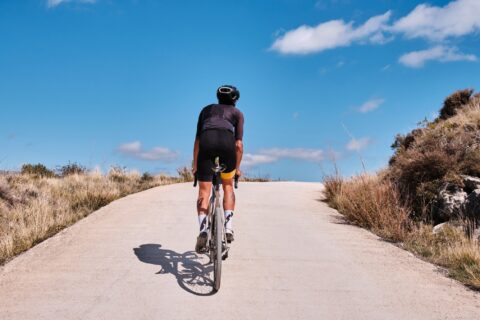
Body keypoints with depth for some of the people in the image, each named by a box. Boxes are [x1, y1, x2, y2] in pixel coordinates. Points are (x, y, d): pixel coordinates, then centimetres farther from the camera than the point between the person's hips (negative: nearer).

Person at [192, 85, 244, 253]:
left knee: (203, 192, 4)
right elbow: (239, 144, 15)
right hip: (227, 141, -1)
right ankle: (228, 227, 8)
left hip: (206, 141, 1)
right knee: (228, 186, 21)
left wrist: (195, 165, 27)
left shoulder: (207, 109, 33)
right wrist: (237, 167, 22)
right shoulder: (237, 113, 27)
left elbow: (197, 140, 24)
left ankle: (203, 230, -15)